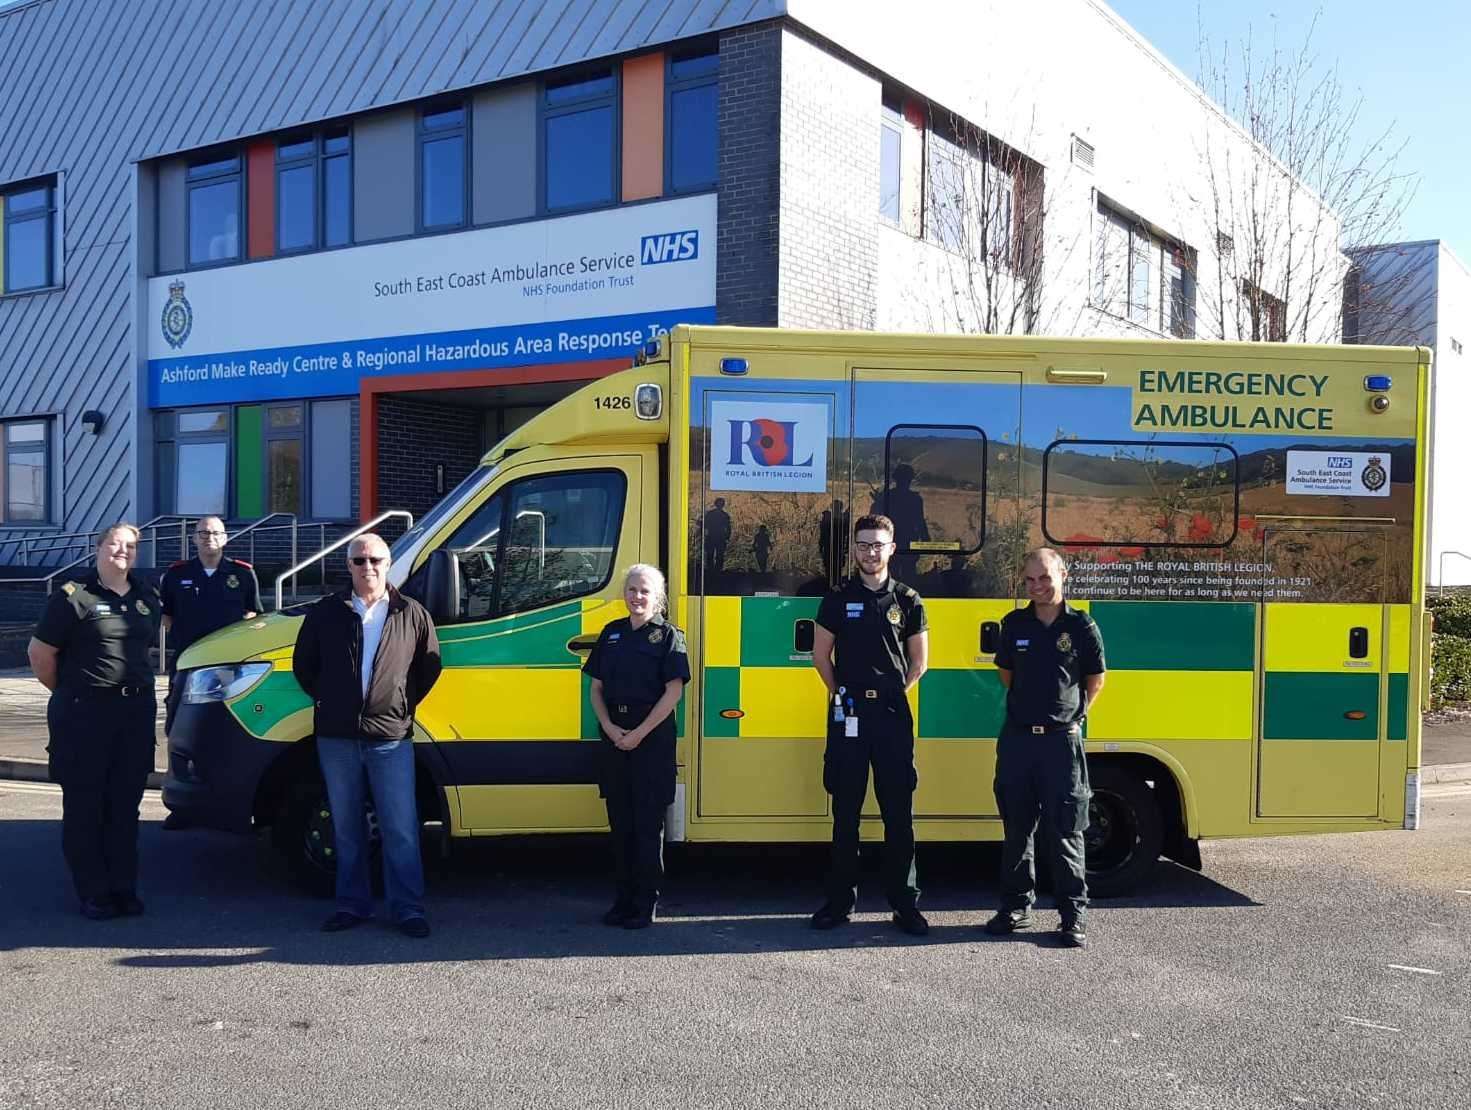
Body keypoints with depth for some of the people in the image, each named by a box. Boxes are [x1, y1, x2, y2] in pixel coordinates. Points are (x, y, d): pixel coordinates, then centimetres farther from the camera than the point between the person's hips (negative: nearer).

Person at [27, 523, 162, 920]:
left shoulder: (147, 597, 11)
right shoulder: (74, 595, -7)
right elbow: (40, 652, -3)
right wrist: (68, 692, 6)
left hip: (137, 710, 5)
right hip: (84, 713, -5)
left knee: (125, 805, 10)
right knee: (84, 806, 2)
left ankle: (123, 888, 18)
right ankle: (93, 894, 11)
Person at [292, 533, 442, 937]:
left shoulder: (411, 614, 2)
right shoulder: (327, 612, 5)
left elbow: (430, 666, 10)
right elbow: (303, 663, 14)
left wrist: (405, 704, 6)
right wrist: (327, 699, 8)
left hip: (391, 738, -2)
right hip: (337, 737, 2)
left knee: (401, 829, -2)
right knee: (347, 828, 11)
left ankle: (407, 909, 6)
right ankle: (352, 905, 21)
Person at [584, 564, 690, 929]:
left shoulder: (667, 635, -3)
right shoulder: (611, 633, 11)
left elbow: (673, 691, -10)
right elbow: (597, 687, 11)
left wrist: (639, 733, -15)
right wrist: (609, 727, -5)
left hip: (652, 736, -5)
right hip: (615, 736, 5)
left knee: (648, 823, -1)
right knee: (620, 821, 11)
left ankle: (646, 903, 8)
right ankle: (623, 899, 20)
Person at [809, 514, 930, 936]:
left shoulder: (907, 601, 6)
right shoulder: (837, 600, 6)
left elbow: (919, 660, 12)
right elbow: (821, 655, 12)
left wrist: (892, 693, 7)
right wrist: (840, 694, 6)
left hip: (892, 712, 0)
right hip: (848, 713, 0)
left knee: (899, 813, 2)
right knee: (845, 813, 6)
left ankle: (905, 903, 10)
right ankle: (840, 900, 14)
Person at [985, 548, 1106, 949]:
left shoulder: (1081, 626, -3)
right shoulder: (1014, 624, 5)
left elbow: (1095, 679, 10)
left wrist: (1073, 714, 9)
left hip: (1062, 740, -3)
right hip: (1017, 738, 3)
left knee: (1065, 832, 0)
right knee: (1016, 829, 11)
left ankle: (1074, 915, 8)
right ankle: (1016, 905, 22)